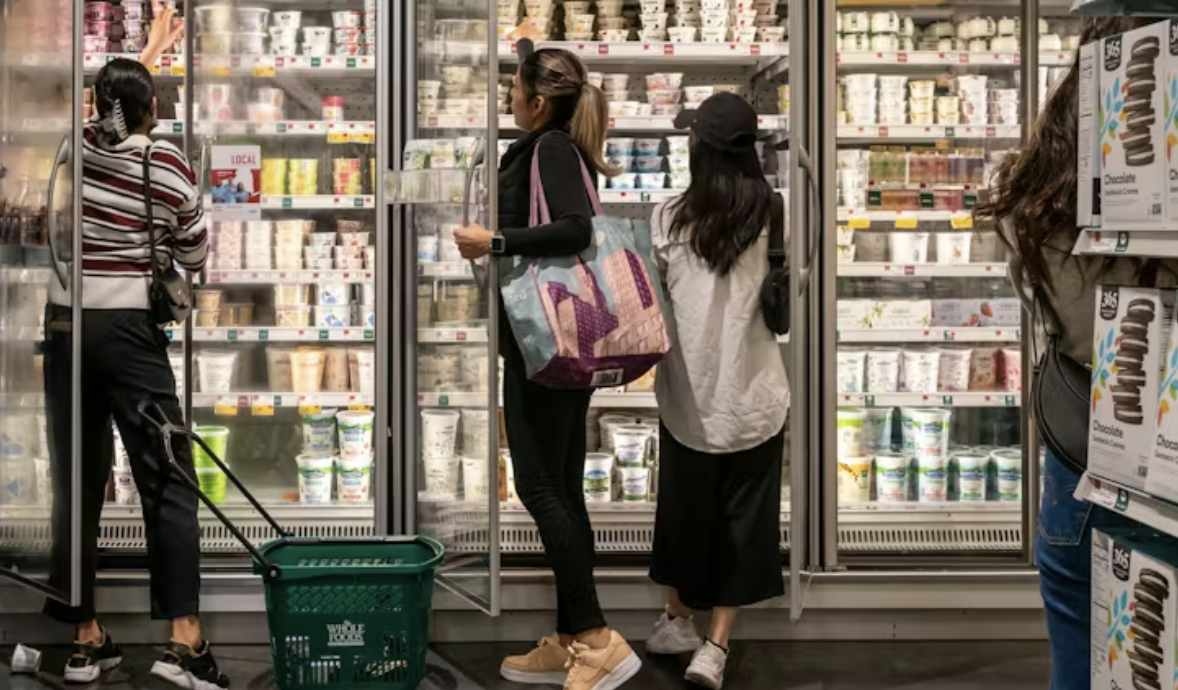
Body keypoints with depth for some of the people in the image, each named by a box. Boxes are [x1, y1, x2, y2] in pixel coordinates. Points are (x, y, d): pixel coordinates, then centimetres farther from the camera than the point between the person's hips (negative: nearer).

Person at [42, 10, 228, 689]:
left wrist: (149, 51, 39)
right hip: (128, 330, -4)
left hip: (66, 326, 5)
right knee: (169, 484, -2)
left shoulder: (78, 144, 4)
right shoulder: (166, 161, -6)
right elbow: (196, 255, 1)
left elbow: (111, 104, 27)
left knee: (78, 487, 9)